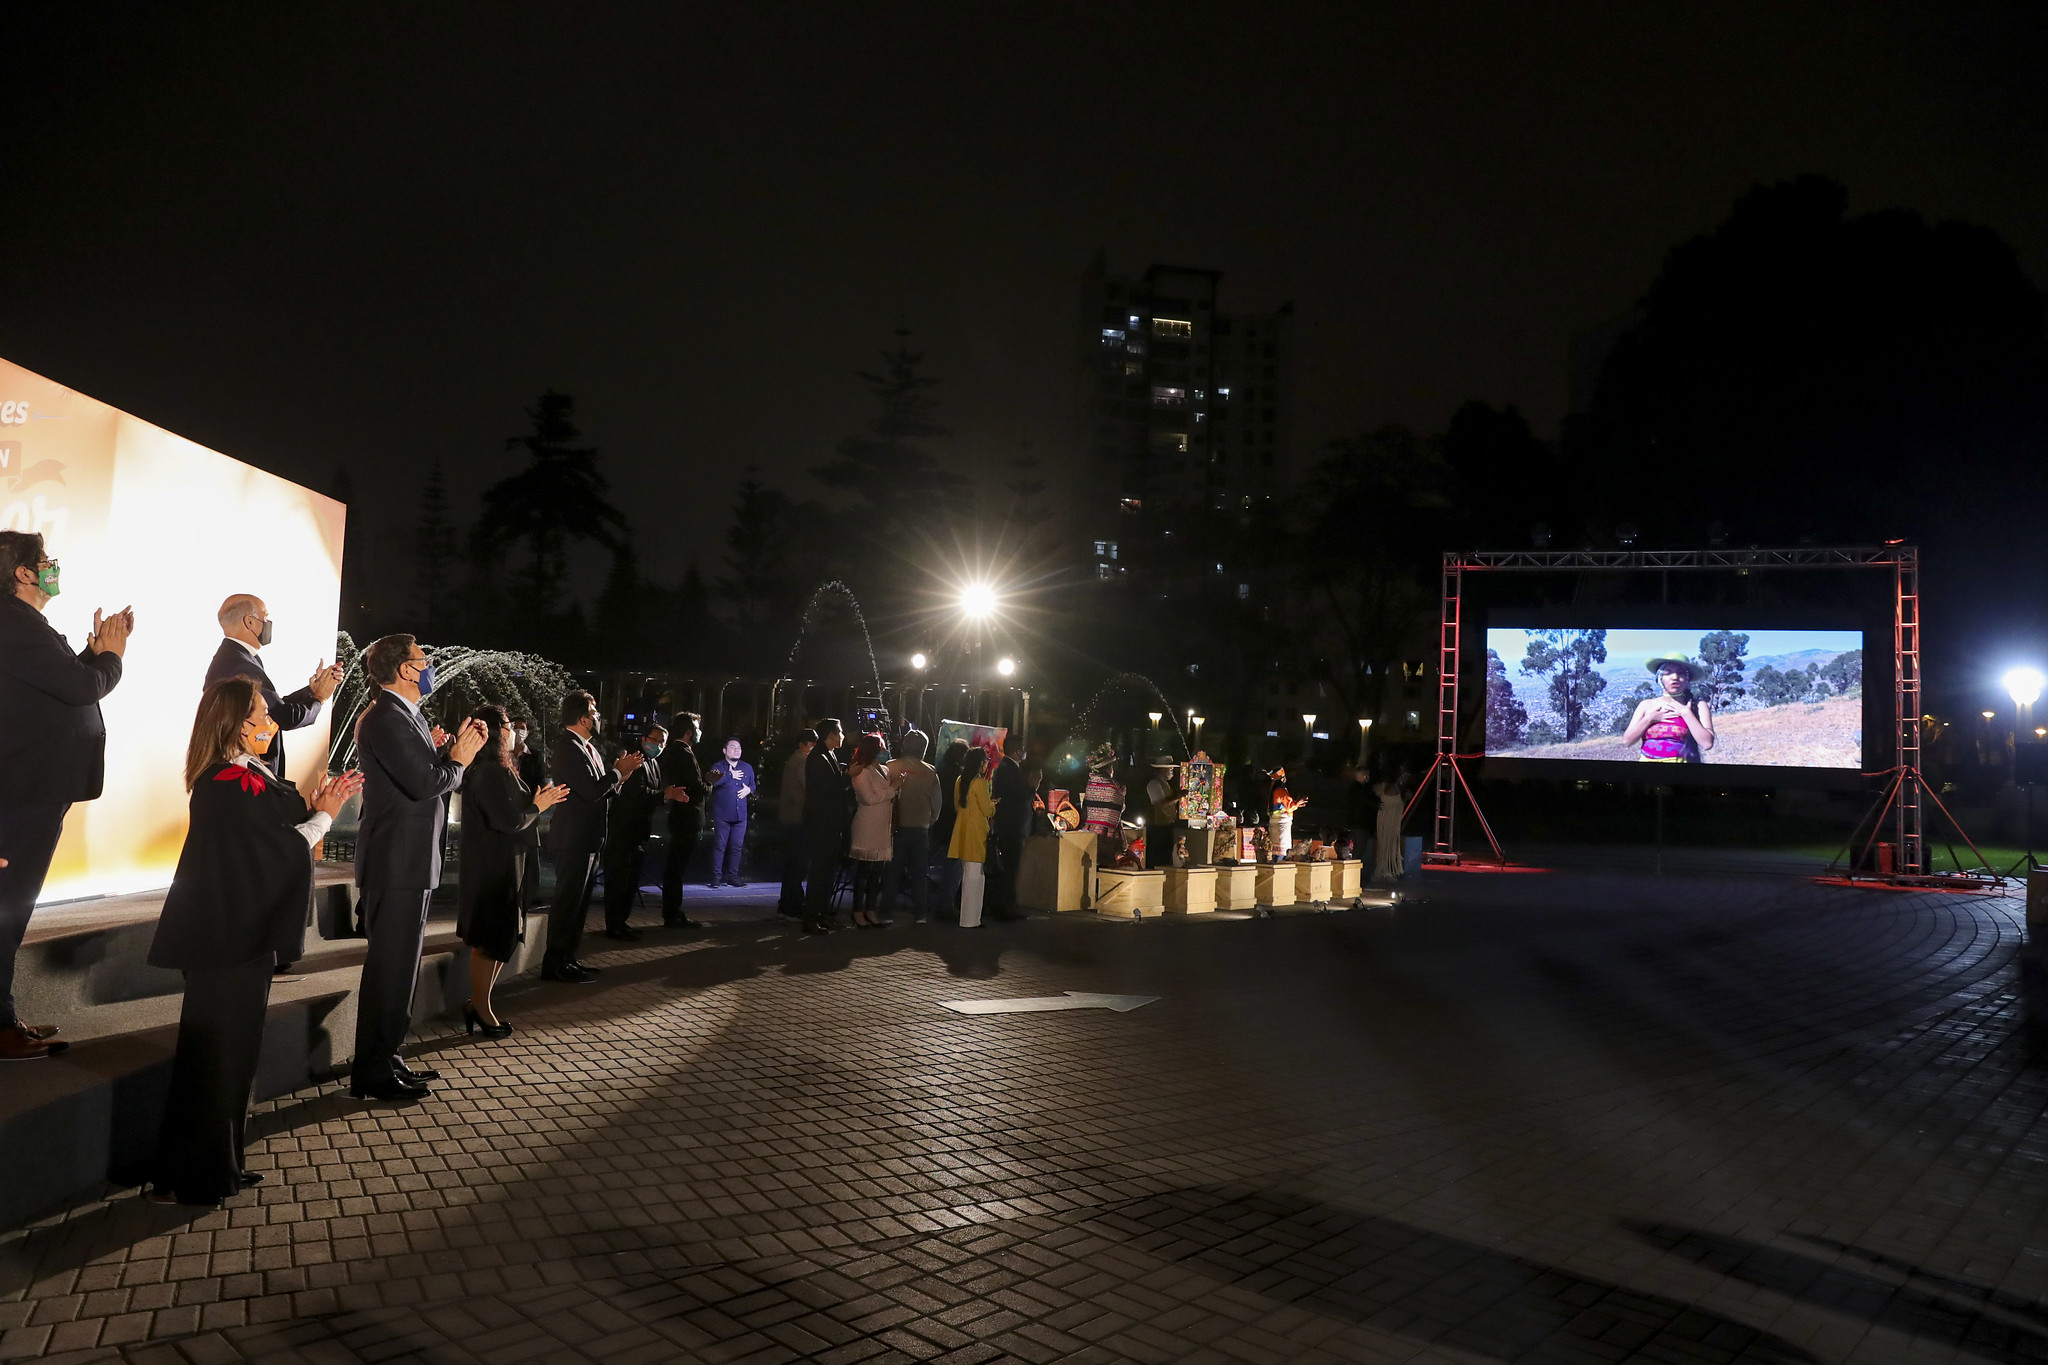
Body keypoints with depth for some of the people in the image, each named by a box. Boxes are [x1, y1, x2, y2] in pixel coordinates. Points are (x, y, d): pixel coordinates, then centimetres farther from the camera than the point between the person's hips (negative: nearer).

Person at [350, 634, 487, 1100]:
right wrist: (458, 760, -9)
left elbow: (427, 774, 13)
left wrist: (454, 750, 1)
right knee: (390, 968, -3)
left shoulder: (403, 717, 16)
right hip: (396, 864, -11)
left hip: (408, 863, 11)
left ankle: (386, 1058, 29)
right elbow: (424, 783, -25)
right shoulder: (387, 719, -17)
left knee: (400, 965, 18)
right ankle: (373, 1074, 6)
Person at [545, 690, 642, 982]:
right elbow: (590, 790, -25)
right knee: (568, 901, -3)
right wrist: (618, 771, -11)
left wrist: (619, 775, 0)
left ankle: (568, 958, 24)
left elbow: (603, 791, 16)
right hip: (573, 839, -10)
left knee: (579, 902, 16)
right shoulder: (568, 747, -17)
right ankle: (555, 964, 4)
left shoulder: (588, 747, 14)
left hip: (588, 839, 10)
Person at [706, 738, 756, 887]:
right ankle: (716, 877, 2)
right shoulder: (718, 766, 0)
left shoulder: (747, 767, 15)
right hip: (722, 814, -4)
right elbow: (713, 782, -18)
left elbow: (753, 785, 23)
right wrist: (730, 775, -12)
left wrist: (749, 789, 0)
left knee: (736, 846, 5)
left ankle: (732, 877, 12)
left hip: (741, 815, 4)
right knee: (719, 846, -4)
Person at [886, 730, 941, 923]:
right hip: (921, 828, 1)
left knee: (894, 870, 8)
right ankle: (920, 913, 9)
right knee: (920, 871, 9)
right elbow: (937, 801, 3)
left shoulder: (892, 767, -8)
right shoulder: (930, 772, -3)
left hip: (898, 826, -1)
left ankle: (888, 909, 8)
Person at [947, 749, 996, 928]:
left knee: (967, 874, 17)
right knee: (974, 875, -3)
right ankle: (970, 919, -1)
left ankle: (967, 915, 24)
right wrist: (992, 804, 9)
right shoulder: (979, 782, -15)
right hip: (976, 832, -8)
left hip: (962, 829, 8)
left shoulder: (959, 780, 8)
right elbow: (987, 810, -14)